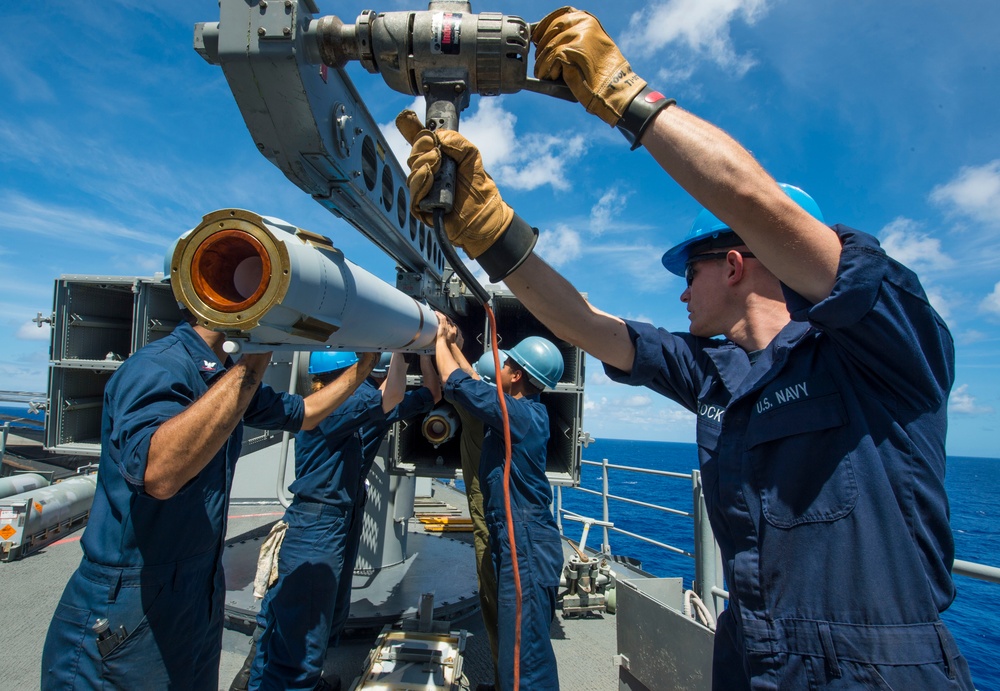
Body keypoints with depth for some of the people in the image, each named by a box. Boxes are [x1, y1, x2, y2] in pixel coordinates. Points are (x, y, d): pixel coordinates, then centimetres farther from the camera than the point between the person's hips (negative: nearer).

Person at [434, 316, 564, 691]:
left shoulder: (519, 414, -19)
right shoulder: (529, 410, 8)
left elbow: (457, 384, -16)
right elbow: (477, 385, 21)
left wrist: (440, 338, -1)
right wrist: (453, 344, 23)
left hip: (526, 547, -10)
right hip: (521, 542, 10)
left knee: (523, 658, -3)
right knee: (528, 646, 20)